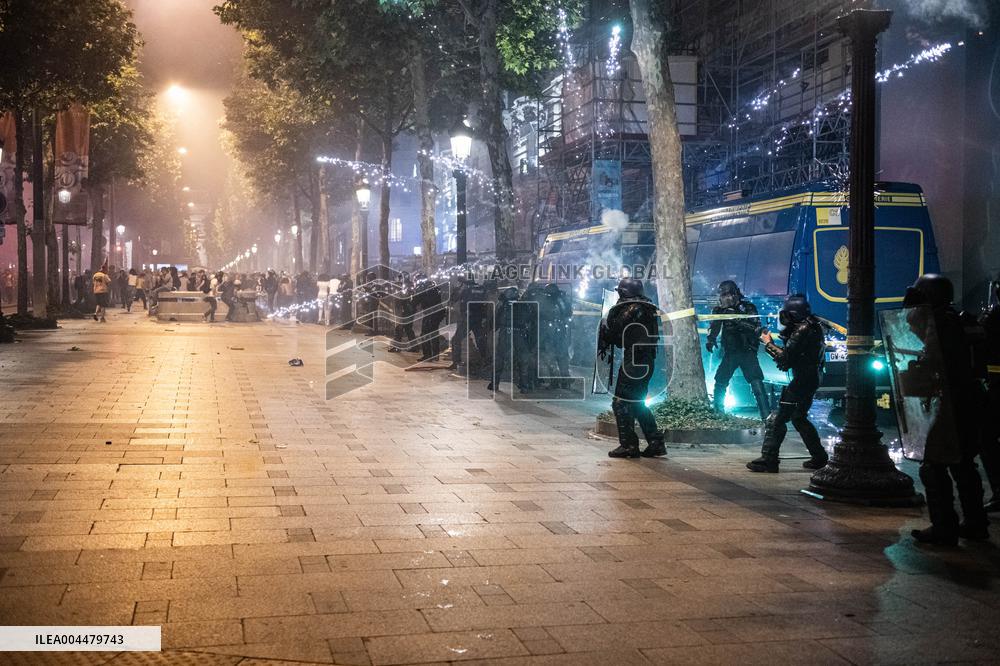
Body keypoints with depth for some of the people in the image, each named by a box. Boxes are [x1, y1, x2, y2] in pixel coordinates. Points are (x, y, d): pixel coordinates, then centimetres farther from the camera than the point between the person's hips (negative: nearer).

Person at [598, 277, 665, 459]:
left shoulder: (631, 309, -13)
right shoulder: (647, 308, 16)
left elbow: (612, 331, -11)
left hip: (634, 362, -9)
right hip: (646, 361, 9)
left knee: (621, 403, -3)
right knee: (638, 403, 17)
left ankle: (628, 444, -5)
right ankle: (655, 443, 16)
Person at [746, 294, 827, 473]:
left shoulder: (802, 330, -18)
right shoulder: (814, 325, 11)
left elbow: (785, 359, -19)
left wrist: (768, 343, -8)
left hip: (802, 381, -10)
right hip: (812, 379, 10)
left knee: (776, 419, -7)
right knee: (799, 418, 22)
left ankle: (768, 460, -8)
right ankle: (819, 456, 26)